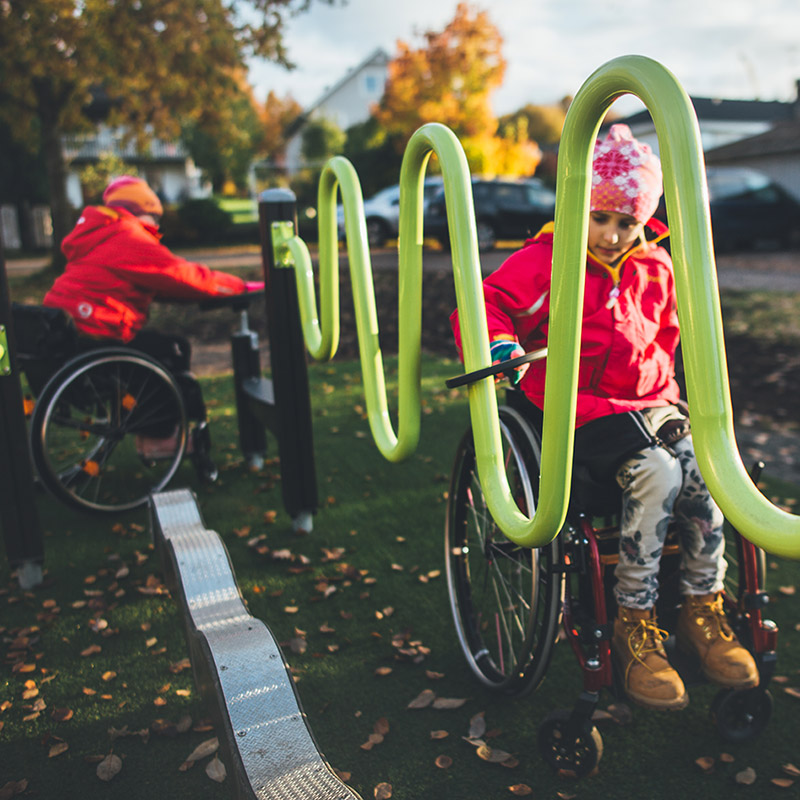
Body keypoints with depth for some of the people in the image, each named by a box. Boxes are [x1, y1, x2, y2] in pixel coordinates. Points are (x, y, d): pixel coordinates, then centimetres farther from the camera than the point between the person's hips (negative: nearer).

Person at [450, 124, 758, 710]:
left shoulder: (655, 267, 15)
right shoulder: (545, 261, -2)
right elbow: (484, 305, -10)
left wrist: (656, 376, 13)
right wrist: (500, 345, -30)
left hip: (649, 402, 6)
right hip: (578, 409, -5)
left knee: (702, 467, -23)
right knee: (657, 473, -30)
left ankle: (703, 609, -3)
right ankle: (633, 628, -15)